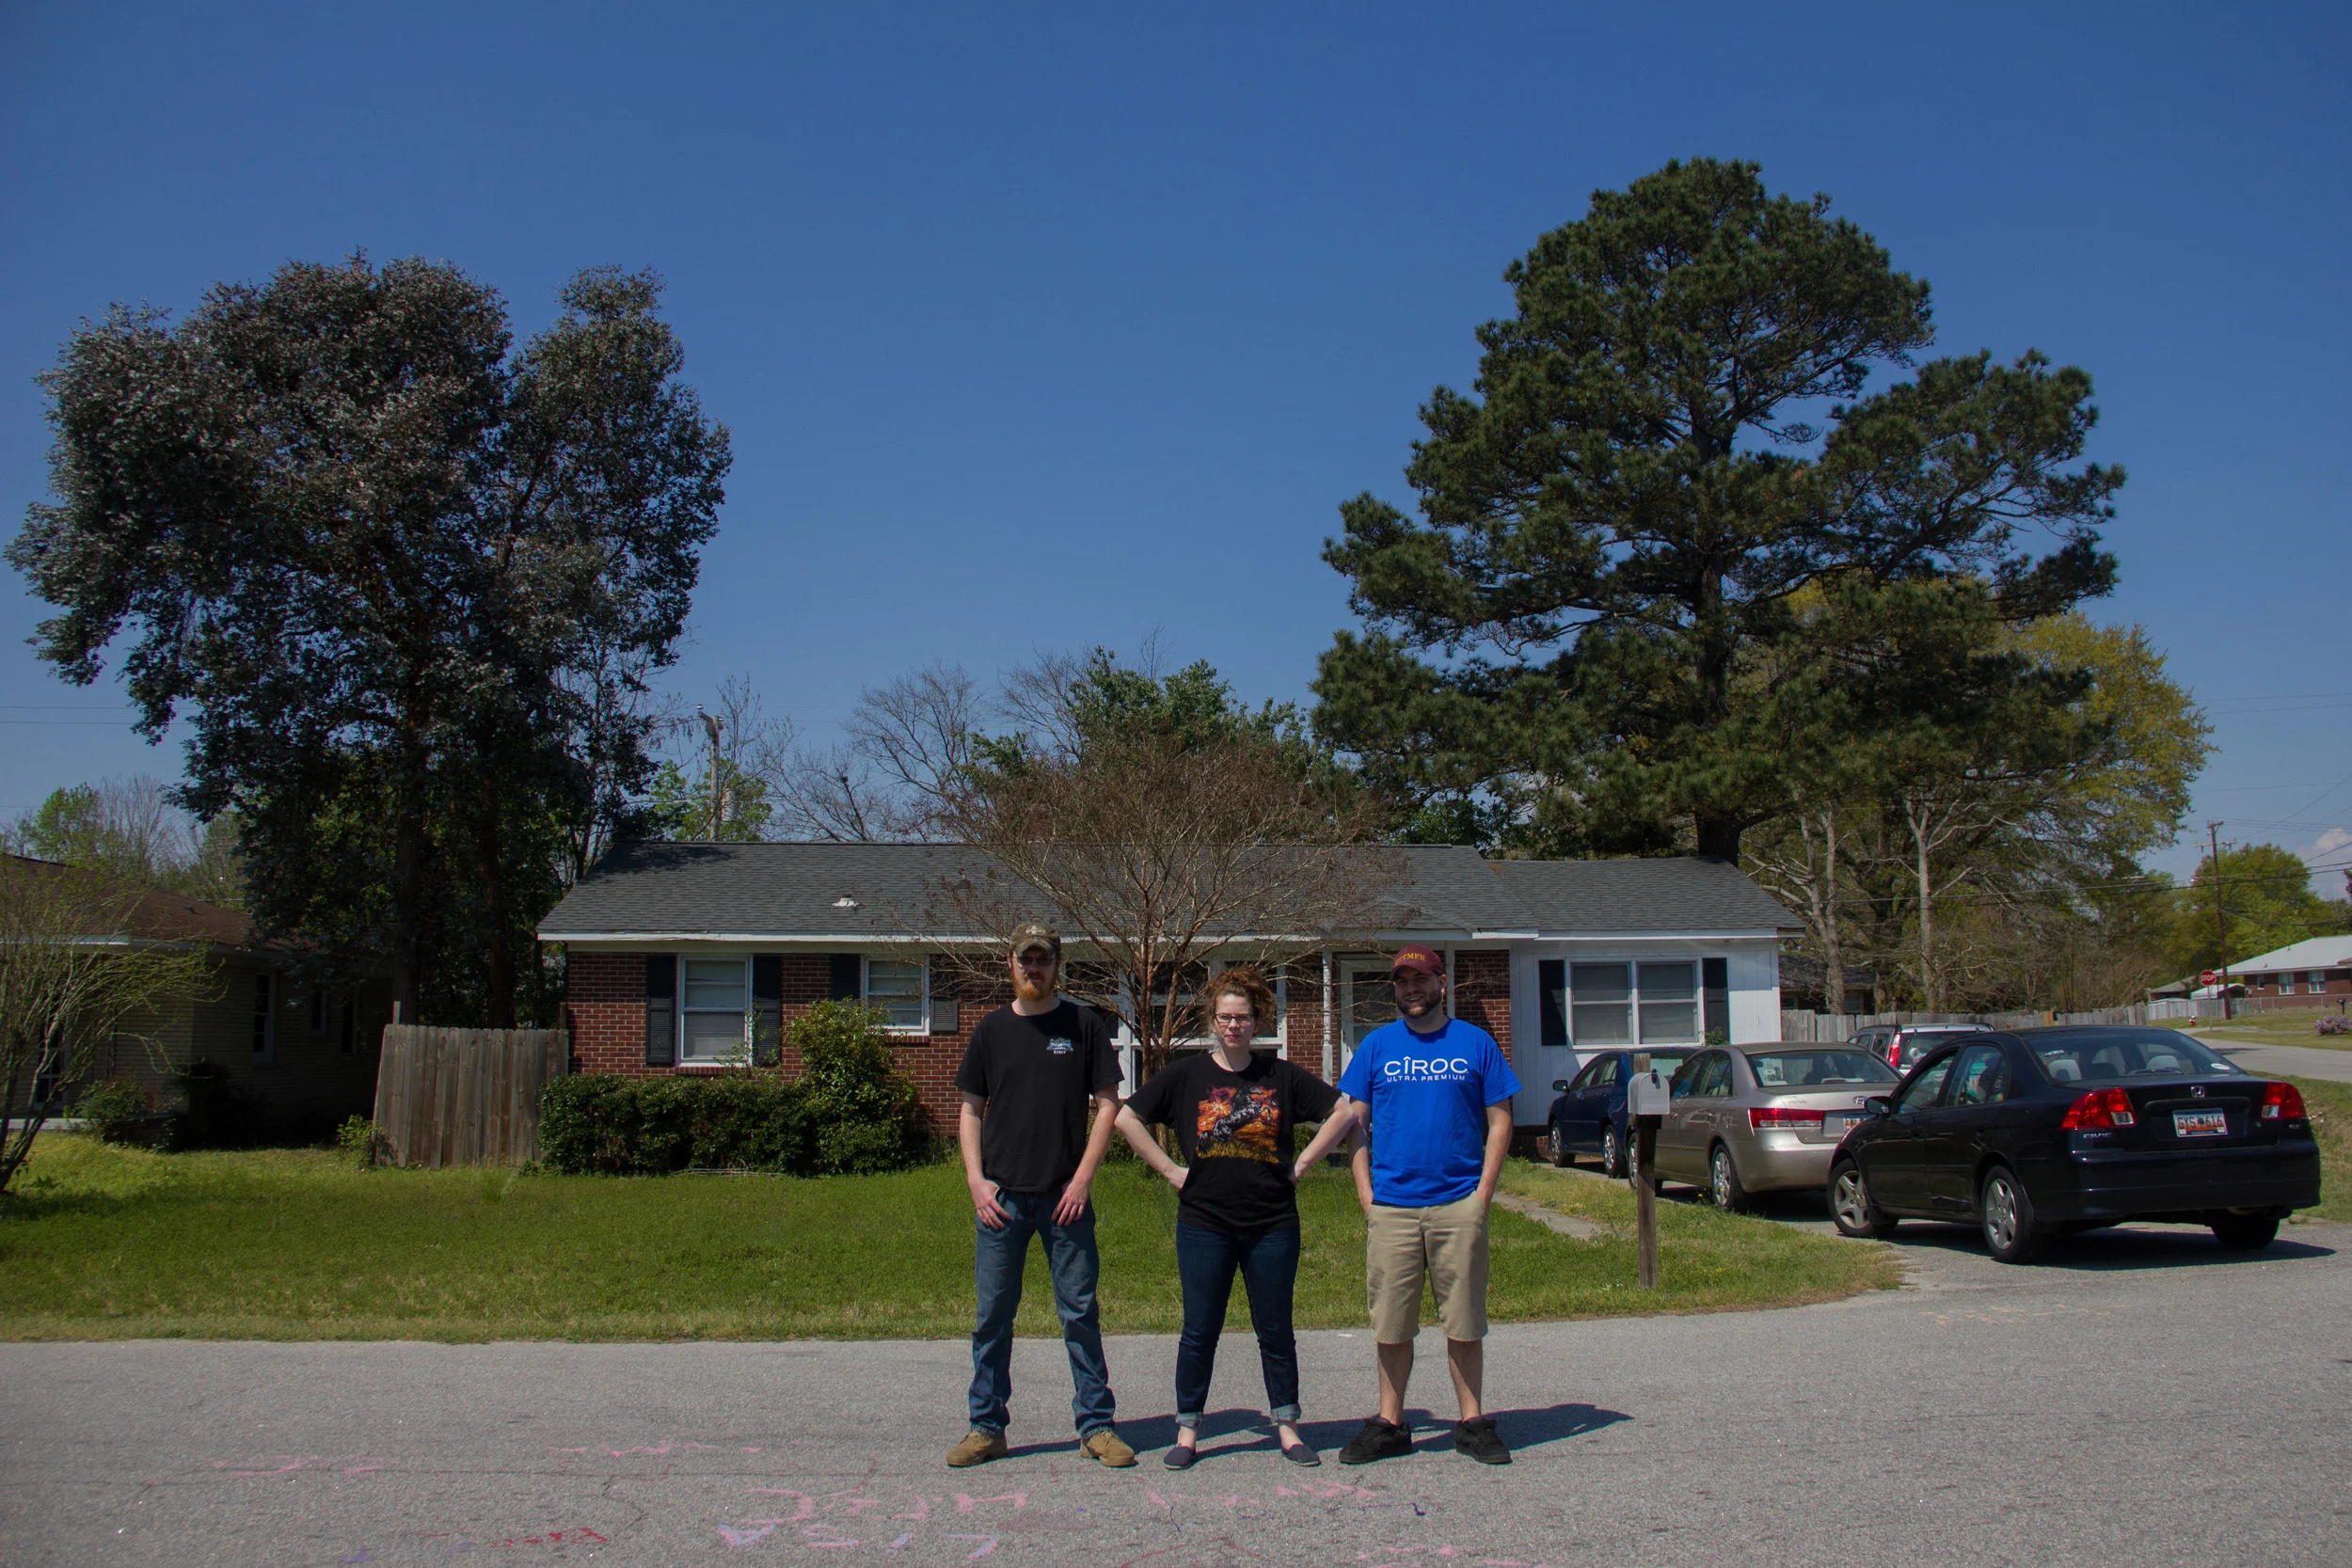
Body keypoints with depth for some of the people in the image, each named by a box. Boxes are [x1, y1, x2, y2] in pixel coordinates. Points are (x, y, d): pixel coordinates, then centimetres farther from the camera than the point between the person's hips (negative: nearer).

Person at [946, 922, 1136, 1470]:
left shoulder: (1082, 1025, 2)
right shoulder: (992, 1029, 8)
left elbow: (1108, 1104, 2)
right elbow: (971, 1109, 11)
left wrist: (1082, 1179, -6)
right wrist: (976, 1180, -1)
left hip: (1065, 1196, -2)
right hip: (1000, 1197, 2)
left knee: (1080, 1312, 3)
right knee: (992, 1315, 6)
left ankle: (1096, 1425, 12)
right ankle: (987, 1427, 16)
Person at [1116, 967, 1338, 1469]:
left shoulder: (1282, 1077, 3)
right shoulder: (1186, 1075, 1)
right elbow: (1127, 1117, 3)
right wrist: (1170, 1169, -1)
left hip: (1273, 1225, 1)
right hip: (1204, 1224, 0)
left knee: (1276, 1332, 9)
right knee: (1199, 1332, 6)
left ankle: (1286, 1427, 21)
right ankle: (1187, 1431, 16)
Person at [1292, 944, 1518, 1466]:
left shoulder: (1475, 1043, 5)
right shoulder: (1377, 1045, 7)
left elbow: (1499, 1121, 5)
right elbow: (1350, 1117, 6)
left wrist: (1483, 1192, -3)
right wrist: (1365, 1193, -2)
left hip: (1458, 1204, -1)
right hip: (1391, 1206, 1)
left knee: (1464, 1322, 5)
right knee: (1391, 1324, 6)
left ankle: (1473, 1423, 16)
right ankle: (1389, 1424, 17)